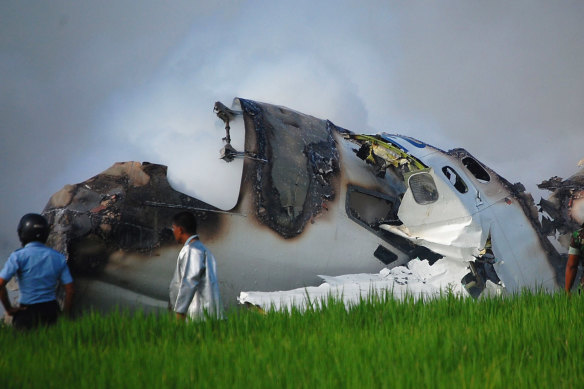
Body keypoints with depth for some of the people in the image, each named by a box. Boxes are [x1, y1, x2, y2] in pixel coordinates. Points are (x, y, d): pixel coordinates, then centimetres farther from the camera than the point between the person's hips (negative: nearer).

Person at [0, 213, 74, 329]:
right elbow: (69, 290, 5)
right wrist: (65, 316, 14)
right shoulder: (58, 257, 6)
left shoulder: (18, 256, -5)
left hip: (27, 313, -4)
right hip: (51, 311, 4)